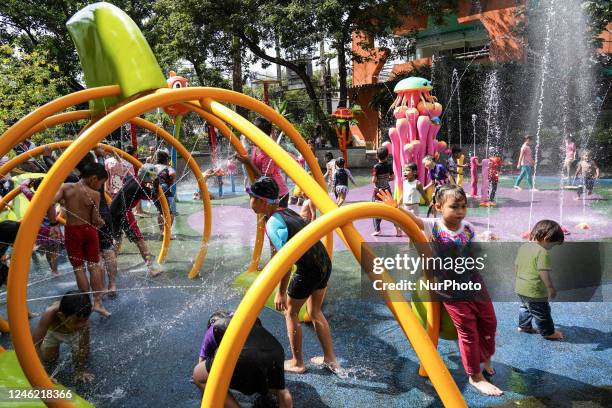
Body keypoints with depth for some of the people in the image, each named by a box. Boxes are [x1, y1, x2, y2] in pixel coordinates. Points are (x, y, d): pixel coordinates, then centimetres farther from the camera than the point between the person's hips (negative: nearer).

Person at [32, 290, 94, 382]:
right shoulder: (50, 314, -45)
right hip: (53, 331, 0)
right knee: (48, 358, 1)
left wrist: (80, 371, -28)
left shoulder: (83, 317, -41)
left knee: (81, 355, -5)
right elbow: (34, 344, -39)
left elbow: (84, 346, -31)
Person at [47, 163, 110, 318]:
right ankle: (97, 302, 10)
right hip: (88, 230, -1)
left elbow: (49, 202, -18)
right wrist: (101, 222, 10)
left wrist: (54, 224, -8)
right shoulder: (95, 194, -12)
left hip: (71, 231, 2)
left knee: (78, 267, 10)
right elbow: (95, 220, -12)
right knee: (94, 265, 11)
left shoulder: (65, 187, -5)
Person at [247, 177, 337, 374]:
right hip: (324, 262, 8)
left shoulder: (272, 223, -15)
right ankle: (330, 359, 32)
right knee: (315, 312, 24)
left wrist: (281, 293, -12)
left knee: (290, 312, 14)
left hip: (309, 269, -8)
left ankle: (297, 363, 26)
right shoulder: (286, 211, 11)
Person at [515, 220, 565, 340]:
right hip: (535, 291, -8)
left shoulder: (523, 247, 4)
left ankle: (524, 326, 39)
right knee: (542, 312, 10)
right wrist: (551, 288, -18)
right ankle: (548, 332, 25)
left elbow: (516, 265, 13)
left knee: (525, 307, 28)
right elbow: (543, 272, -27)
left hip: (520, 287, 8)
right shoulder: (542, 252, -23)